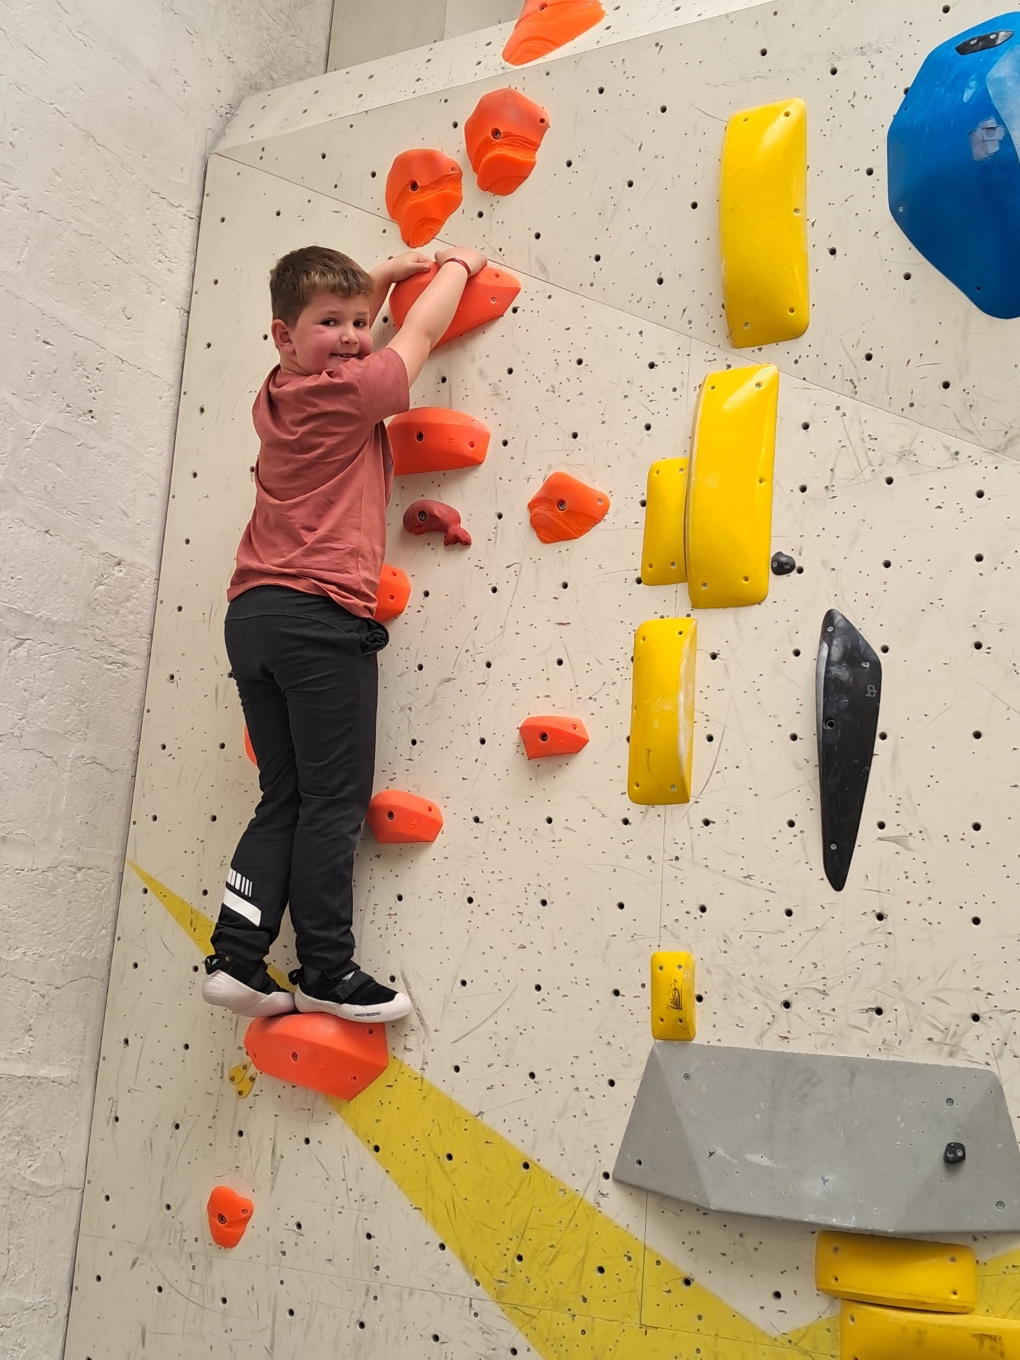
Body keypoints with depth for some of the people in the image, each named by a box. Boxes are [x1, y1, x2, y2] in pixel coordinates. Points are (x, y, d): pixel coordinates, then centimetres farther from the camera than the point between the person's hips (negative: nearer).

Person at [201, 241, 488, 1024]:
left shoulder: (276, 398, 18)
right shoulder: (351, 394, -4)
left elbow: (340, 336, 37)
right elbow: (421, 335, 11)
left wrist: (389, 273, 37)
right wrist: (458, 266, 27)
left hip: (253, 617, 9)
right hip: (321, 615, -8)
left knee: (285, 799, 11)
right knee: (335, 801, -3)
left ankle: (236, 961, 8)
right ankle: (328, 973, 0)